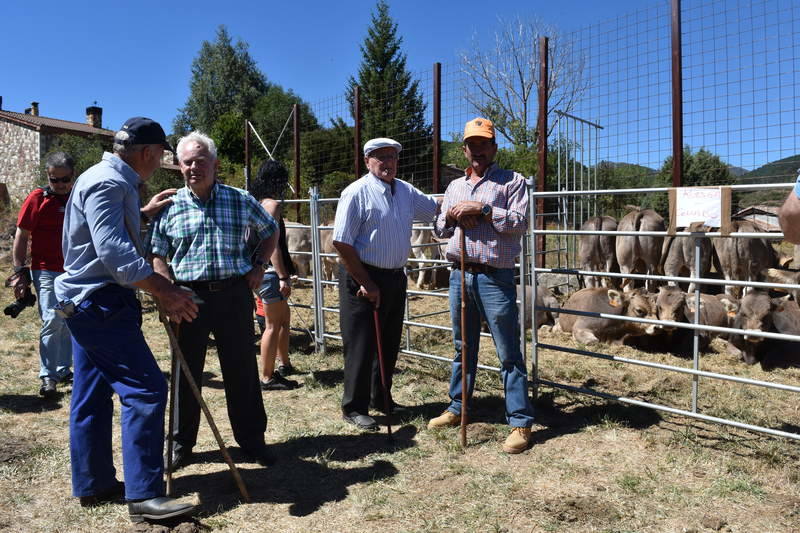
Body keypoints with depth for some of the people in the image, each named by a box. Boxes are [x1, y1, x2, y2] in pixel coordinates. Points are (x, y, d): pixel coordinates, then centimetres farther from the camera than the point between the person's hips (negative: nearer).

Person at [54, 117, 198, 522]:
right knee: (145, 388, -12)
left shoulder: (113, 180, 16)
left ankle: (93, 484, 25)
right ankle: (144, 495, -9)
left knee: (92, 395, 14)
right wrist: (165, 293, -27)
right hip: (100, 302, -11)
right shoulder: (107, 183, -17)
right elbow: (115, 252, -28)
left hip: (86, 301, 11)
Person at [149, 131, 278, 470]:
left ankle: (252, 439, 22)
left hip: (234, 294, 0)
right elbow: (158, 256, 8)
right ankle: (182, 443, 26)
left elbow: (270, 232, 19)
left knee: (242, 370, 7)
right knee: (187, 373, 10)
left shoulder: (241, 201, 4)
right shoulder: (169, 207, 3)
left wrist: (258, 265, 6)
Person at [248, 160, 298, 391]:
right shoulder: (272, 203, -13)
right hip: (271, 271, -10)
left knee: (283, 319, 21)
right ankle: (267, 378, 6)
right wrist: (283, 277, -20)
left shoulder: (257, 203, 13)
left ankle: (285, 364, 34)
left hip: (259, 270, 10)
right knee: (273, 325, -2)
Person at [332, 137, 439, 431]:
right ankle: (354, 408, 15)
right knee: (361, 346, 1)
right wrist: (365, 284, -16)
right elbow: (341, 242, -17)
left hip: (395, 277, 7)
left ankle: (381, 399, 33)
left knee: (388, 344, 17)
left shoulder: (406, 191, 9)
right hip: (363, 278, -7)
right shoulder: (357, 192, -13)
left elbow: (435, 208, 22)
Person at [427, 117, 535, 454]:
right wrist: (450, 217, -2)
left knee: (508, 352, -3)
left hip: (495, 277, -5)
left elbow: (520, 223, -11)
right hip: (459, 274, 6)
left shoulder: (512, 182, 2)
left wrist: (484, 209, -16)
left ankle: (520, 423, 4)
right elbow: (439, 229, 18)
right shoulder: (455, 186, 19)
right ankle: (457, 408, 28)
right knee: (463, 347, 16)